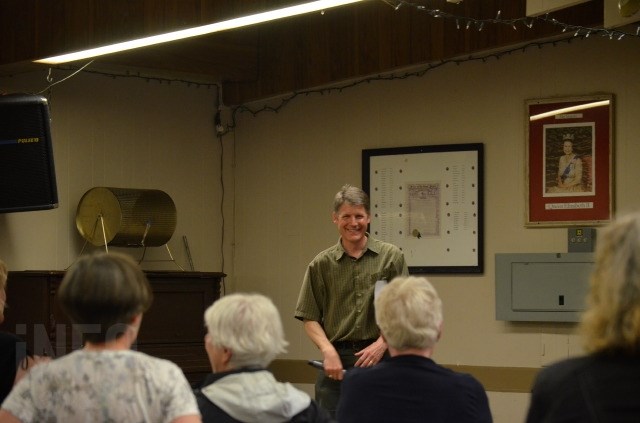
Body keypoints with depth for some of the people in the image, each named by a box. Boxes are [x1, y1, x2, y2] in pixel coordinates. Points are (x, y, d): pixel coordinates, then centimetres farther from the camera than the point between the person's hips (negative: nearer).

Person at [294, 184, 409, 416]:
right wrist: (328, 350, -8)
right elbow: (309, 317, 6)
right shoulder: (321, 264, 5)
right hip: (336, 361, 1)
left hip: (379, 358, -1)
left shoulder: (391, 257, 1)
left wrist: (381, 344, -9)